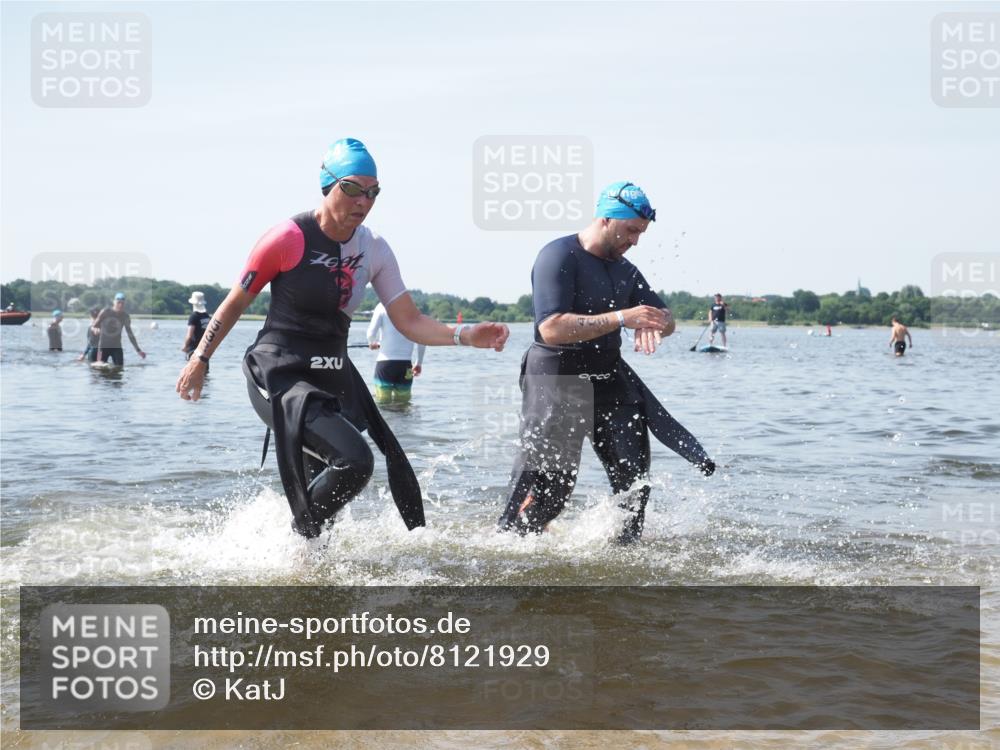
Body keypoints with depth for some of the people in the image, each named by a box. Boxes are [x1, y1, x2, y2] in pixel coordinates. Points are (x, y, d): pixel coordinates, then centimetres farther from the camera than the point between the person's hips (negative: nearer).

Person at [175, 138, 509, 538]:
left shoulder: (374, 250, 3)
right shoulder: (288, 239, -13)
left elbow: (410, 322, 0)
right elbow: (236, 303, -1)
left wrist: (464, 335, -17)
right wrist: (199, 359, 3)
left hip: (334, 379, 6)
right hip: (280, 377, -6)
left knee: (323, 486, 15)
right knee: (354, 461, -24)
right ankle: (299, 537, -1)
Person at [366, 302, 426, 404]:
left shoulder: (382, 307, -1)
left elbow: (371, 333, -9)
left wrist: (372, 343, 15)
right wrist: (419, 363, 14)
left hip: (385, 361, -2)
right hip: (405, 364, 2)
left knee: (383, 403, -1)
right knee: (402, 403, 9)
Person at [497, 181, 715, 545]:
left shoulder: (625, 271, 13)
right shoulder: (559, 257, -13)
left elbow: (665, 319, 14)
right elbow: (551, 328, -25)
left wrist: (653, 325, -12)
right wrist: (621, 318, -29)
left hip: (609, 382, 8)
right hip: (557, 384, -8)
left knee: (633, 474, 6)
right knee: (548, 487, -8)